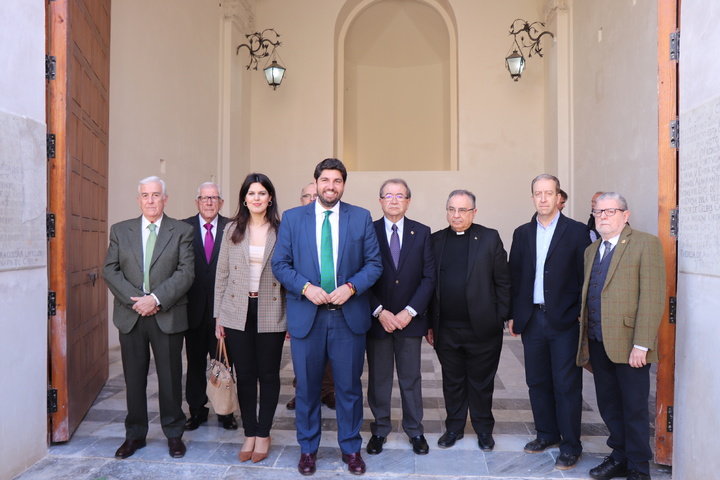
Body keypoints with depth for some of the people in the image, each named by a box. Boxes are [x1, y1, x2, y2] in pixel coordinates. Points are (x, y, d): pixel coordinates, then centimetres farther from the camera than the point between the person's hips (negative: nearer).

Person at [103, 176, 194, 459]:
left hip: (168, 316, -2)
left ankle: (174, 434, 23)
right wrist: (135, 300, -10)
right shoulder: (120, 230, 10)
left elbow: (186, 272, -7)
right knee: (134, 378, 11)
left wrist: (156, 298, -16)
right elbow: (110, 271, 3)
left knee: (170, 377, 6)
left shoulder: (182, 231, 2)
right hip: (130, 316, 2)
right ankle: (135, 435, 27)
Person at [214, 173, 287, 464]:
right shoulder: (232, 230, 4)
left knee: (268, 374, 7)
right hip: (237, 314, 2)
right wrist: (218, 315, 4)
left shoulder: (282, 231, -1)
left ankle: (263, 434, 24)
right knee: (244, 375, 8)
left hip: (271, 314, -1)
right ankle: (249, 433, 25)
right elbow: (222, 274, 6)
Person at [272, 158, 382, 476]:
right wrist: (306, 287, -14)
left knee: (349, 387, 11)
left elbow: (374, 263, 2)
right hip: (306, 316, 0)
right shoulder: (292, 218, 3)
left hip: (349, 315, 0)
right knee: (307, 387, 12)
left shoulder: (361, 218, 3)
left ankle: (351, 448, 31)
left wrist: (351, 287, -14)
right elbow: (280, 263, 1)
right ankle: (308, 448, 32)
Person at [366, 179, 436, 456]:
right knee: (378, 378, 10)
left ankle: (415, 431, 28)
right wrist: (379, 312, -12)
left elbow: (429, 277, -1)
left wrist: (410, 311, -11)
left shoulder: (422, 233, 3)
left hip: (410, 319, 1)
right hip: (376, 318, 0)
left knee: (411, 378, 12)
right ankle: (380, 430, 26)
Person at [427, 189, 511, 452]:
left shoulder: (489, 238, -1)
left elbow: (502, 281, -1)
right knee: (452, 381, 15)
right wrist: (429, 324, 2)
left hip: (481, 327, -2)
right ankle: (454, 427, 31)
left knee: (481, 383, 13)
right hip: (446, 329, 2)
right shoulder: (436, 240, 5)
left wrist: (500, 319, -6)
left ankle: (484, 429, 31)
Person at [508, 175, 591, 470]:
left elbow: (585, 276, -4)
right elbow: (514, 276, 10)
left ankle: (571, 446, 16)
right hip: (531, 319, 4)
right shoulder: (522, 233, 10)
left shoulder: (577, 232, -2)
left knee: (567, 384, 2)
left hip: (564, 321, -4)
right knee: (537, 381, 13)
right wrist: (512, 315, 7)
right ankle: (547, 434, 30)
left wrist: (581, 315, -10)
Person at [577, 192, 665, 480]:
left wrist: (641, 345, -18)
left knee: (634, 408, 6)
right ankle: (620, 457, 33)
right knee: (608, 404, 15)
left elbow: (653, 298, -13)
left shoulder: (646, 244, -6)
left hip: (628, 344, -6)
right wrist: (585, 331, 6)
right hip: (597, 342, 6)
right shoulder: (591, 251, 16)